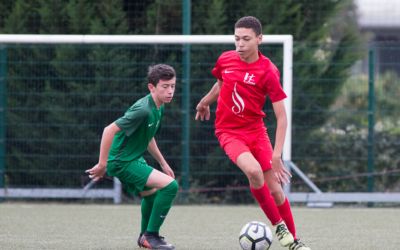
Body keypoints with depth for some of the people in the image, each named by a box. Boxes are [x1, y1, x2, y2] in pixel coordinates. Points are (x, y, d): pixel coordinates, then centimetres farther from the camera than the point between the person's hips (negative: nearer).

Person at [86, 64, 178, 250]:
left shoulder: (159, 108, 5)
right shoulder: (143, 110, -25)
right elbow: (110, 130, -28)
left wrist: (163, 164, 23)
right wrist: (102, 165, -25)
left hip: (134, 159, 10)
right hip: (122, 162, -10)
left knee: (152, 193, 31)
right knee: (170, 185, -19)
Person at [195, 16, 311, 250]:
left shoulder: (268, 71, -15)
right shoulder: (225, 59, -5)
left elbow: (281, 116, -15)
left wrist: (277, 154, -23)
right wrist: (205, 102, 36)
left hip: (256, 131, 0)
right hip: (229, 132, 0)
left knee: (274, 187, -1)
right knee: (253, 170, -28)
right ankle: (278, 225, -12)